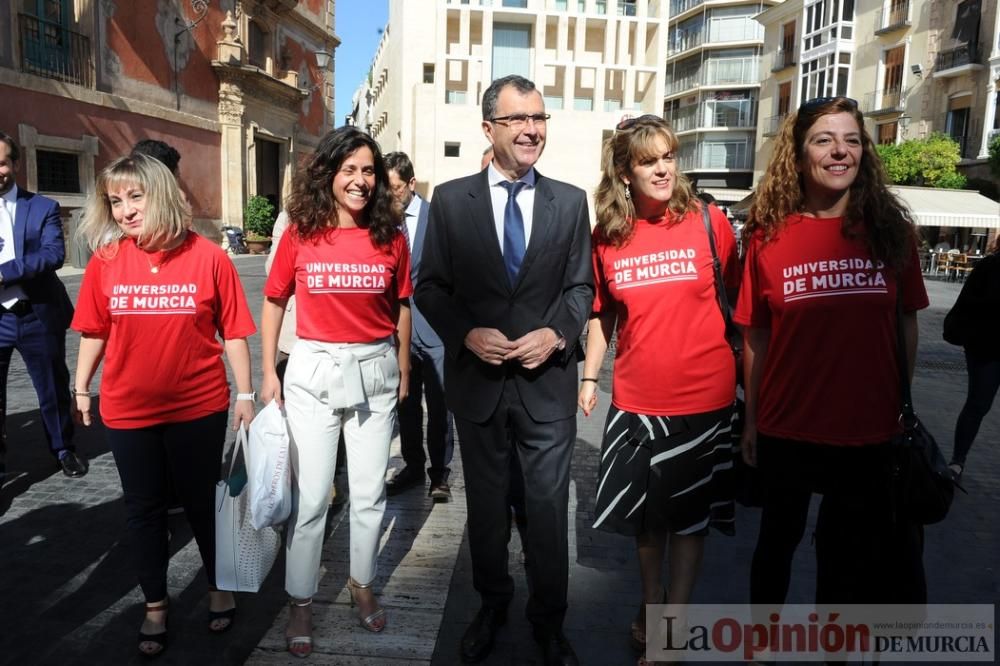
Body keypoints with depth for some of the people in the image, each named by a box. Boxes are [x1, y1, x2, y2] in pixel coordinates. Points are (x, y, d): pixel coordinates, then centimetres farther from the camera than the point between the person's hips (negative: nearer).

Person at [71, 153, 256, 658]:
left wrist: (245, 395, -6)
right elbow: (94, 332, 7)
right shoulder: (104, 261, -4)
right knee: (143, 508, 16)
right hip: (127, 411, 2)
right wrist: (80, 388, 11)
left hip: (198, 408, -2)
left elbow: (233, 332, -7)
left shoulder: (208, 257, -11)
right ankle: (154, 605, 36)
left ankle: (220, 588, 37)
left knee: (203, 501, 14)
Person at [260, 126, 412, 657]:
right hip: (313, 372, -1)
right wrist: (268, 371, 2)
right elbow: (274, 301, 5)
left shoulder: (390, 237, -1)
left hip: (375, 372, 2)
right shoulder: (300, 235, -4)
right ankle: (300, 602, 25)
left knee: (370, 492, 13)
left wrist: (403, 369, 11)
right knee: (310, 497, 5)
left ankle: (362, 583, 35)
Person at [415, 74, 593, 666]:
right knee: (486, 504, 17)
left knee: (549, 507, 10)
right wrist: (466, 334, -15)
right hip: (477, 378, 0)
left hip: (548, 379, 0)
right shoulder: (451, 199, 0)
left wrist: (557, 333, -14)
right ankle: (492, 605, 40)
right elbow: (430, 286, 1)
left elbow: (581, 286, 3)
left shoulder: (571, 201, 3)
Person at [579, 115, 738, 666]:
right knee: (646, 512, 18)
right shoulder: (606, 237, -1)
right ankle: (650, 603, 41)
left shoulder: (709, 222, -7)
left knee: (690, 514, 11)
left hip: (703, 398, -2)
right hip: (635, 400, 3)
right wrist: (588, 375, 4)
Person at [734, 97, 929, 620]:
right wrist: (751, 419, -1)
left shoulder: (890, 229, -3)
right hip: (786, 430, -1)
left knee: (855, 550, 19)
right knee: (778, 539, 18)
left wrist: (906, 409, 5)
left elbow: (906, 322, 5)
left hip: (871, 431, 2)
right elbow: (755, 335, -3)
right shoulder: (768, 235, -7)